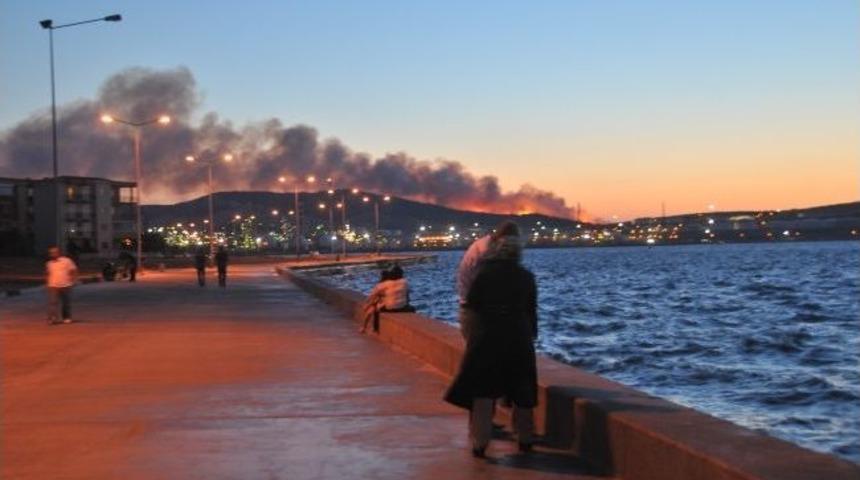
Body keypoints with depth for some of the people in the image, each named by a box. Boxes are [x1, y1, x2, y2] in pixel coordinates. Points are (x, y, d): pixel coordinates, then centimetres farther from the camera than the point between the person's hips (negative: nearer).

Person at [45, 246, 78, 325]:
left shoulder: (66, 261, -3)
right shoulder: (49, 263, 8)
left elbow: (74, 270, 2)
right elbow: (47, 273, 21)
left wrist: (72, 279, -4)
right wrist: (47, 282, 12)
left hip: (65, 285, -1)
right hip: (53, 286, 1)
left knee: (66, 303, 8)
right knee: (52, 302, -11)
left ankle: (67, 318, 21)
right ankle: (52, 318, -17)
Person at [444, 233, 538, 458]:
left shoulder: (485, 272, -8)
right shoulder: (527, 277, -1)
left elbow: (471, 301, -7)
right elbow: (532, 309, 4)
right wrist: (532, 334, 17)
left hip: (486, 336, -2)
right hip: (519, 338, 2)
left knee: (483, 390, 3)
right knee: (522, 390, 14)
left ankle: (480, 443, 0)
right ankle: (525, 439, 21)